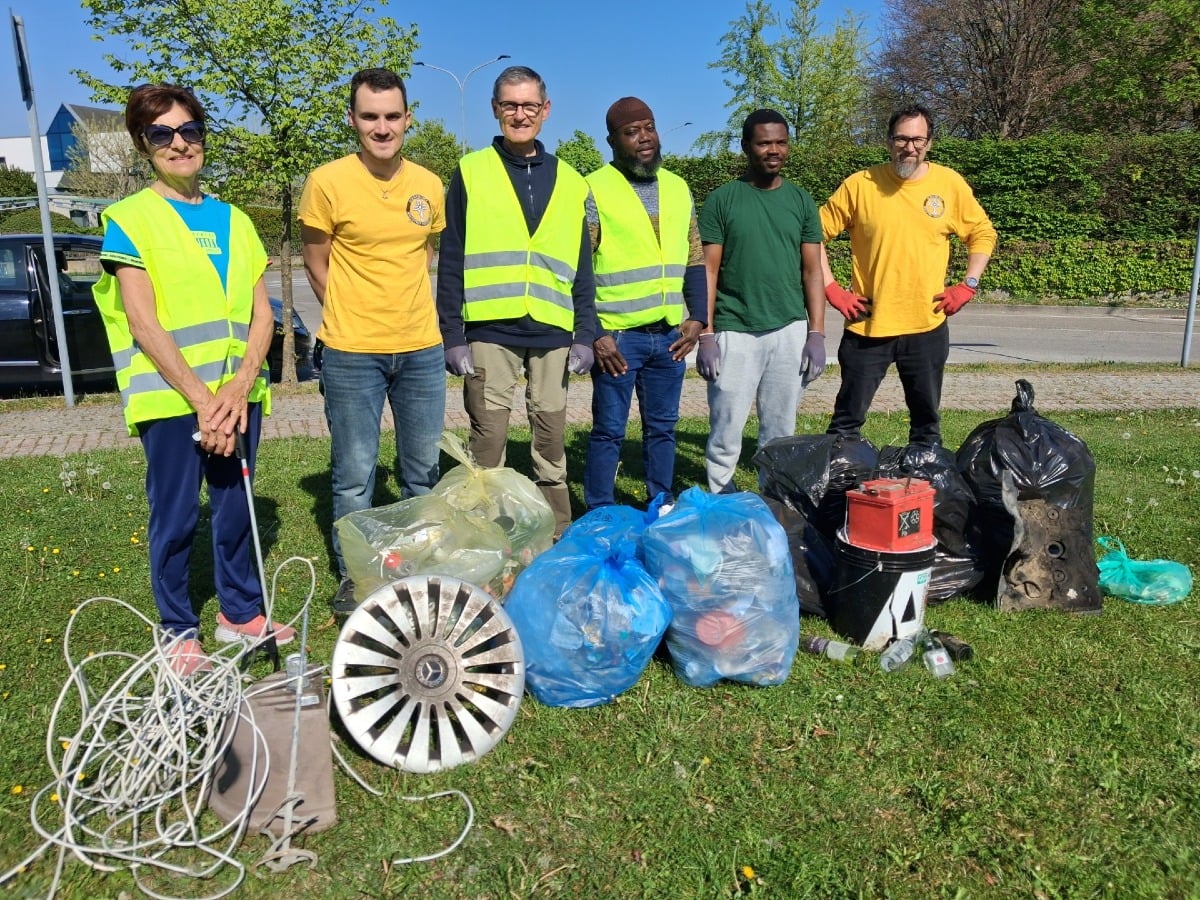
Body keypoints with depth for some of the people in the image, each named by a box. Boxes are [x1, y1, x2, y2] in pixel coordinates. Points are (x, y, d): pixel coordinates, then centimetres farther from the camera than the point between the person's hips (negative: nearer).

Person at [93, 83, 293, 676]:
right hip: (169, 397, -4)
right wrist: (202, 399, -15)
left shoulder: (233, 220, 12)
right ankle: (177, 630, 22)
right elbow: (143, 324, -10)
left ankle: (240, 611, 29)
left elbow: (261, 312, 6)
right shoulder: (130, 219, -2)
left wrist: (240, 385, -10)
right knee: (175, 517, 4)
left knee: (236, 506, 12)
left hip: (238, 394, 4)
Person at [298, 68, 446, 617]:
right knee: (354, 476, 3)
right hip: (352, 353, -4)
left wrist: (409, 310, 9)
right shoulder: (328, 182, -7)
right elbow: (316, 264, 1)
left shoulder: (428, 185, 5)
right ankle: (352, 578, 20)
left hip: (422, 349, 4)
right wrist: (354, 319, 1)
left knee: (423, 469, 14)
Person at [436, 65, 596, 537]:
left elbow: (582, 268, 13)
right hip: (489, 330, -2)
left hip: (553, 333, 2)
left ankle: (558, 535, 19)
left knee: (551, 435, 8)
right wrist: (452, 335, -6)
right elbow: (451, 263, 1)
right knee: (488, 435, 1)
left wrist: (585, 334, 4)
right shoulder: (471, 173, 5)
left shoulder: (570, 182, 12)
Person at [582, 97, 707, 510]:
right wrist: (594, 334, -13)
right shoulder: (593, 190, -4)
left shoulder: (678, 189, 12)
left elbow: (694, 262, 15)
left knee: (662, 427, 13)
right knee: (609, 431, 3)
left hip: (670, 334, 5)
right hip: (617, 336, -4)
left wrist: (697, 318, 3)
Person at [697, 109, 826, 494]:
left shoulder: (801, 201, 10)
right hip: (734, 332, -3)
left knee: (780, 433, 9)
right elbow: (708, 271, -1)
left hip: (790, 331, 3)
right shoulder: (722, 200, 1)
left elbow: (812, 270, 9)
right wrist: (706, 335, -8)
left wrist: (816, 334, 1)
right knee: (725, 433, -1)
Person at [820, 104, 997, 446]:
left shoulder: (950, 183, 1)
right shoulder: (860, 184, -5)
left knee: (927, 419, 14)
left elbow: (983, 234, 13)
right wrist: (831, 289, -5)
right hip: (868, 326, -2)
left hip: (928, 326, 2)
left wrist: (968, 285, 2)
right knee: (848, 419, 4)